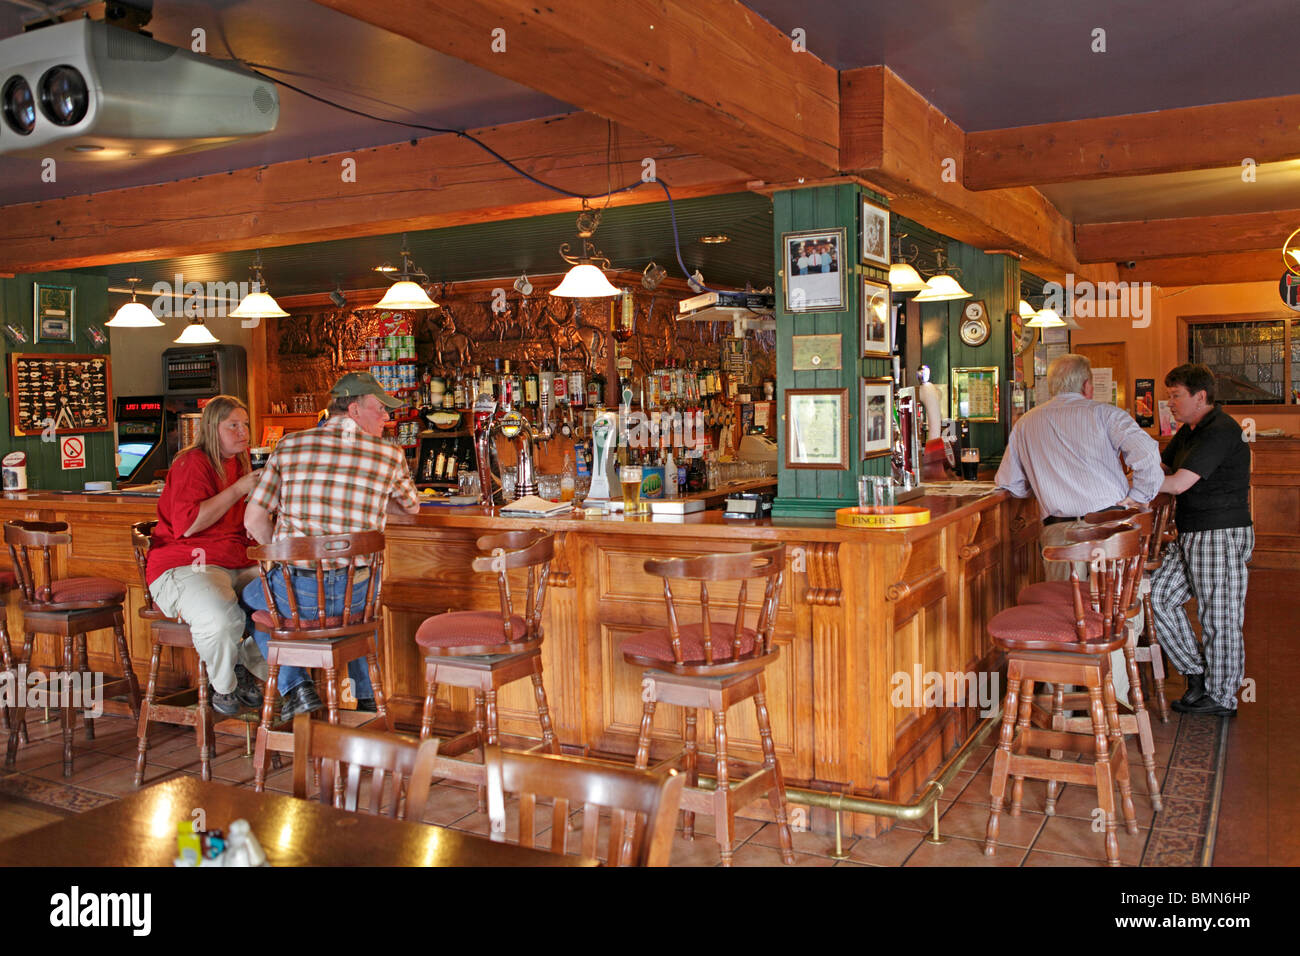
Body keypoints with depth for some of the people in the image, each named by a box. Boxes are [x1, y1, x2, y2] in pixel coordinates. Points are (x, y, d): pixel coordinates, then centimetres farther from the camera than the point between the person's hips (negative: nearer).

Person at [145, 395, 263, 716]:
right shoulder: (192, 462, -6)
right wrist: (238, 489, -17)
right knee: (221, 619, -38)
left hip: (235, 566, 8)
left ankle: (246, 666, 4)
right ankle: (224, 686, -6)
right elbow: (186, 524, -20)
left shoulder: (239, 463, 20)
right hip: (183, 567, -8)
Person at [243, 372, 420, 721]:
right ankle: (366, 701, 35)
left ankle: (295, 686, 17)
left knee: (253, 597, 34)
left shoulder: (289, 446, 3)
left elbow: (254, 520, 4)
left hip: (295, 593, 0)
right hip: (355, 595, 1)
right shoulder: (390, 455, 0)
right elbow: (411, 507, 18)